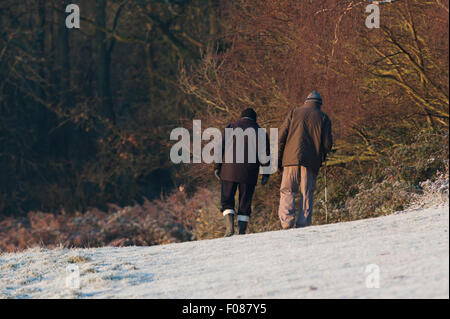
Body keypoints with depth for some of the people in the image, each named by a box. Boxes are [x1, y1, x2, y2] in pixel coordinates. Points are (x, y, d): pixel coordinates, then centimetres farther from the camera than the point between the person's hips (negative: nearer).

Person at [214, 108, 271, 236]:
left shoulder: (231, 127, 10)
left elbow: (220, 147, 1)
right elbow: (265, 153, 1)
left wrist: (217, 167, 5)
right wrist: (266, 173, 4)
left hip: (230, 171, 0)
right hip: (249, 173, 0)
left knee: (227, 201, 7)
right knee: (245, 203, 7)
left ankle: (230, 226, -14)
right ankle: (242, 232, 2)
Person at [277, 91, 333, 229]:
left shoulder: (294, 112, 11)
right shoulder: (324, 118, 10)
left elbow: (281, 137, 4)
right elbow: (328, 144, 1)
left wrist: (279, 159, 8)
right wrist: (322, 156, 21)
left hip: (292, 159, 0)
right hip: (312, 162, 0)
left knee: (287, 192, -1)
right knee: (307, 194, 3)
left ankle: (287, 220, -20)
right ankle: (303, 224, -5)